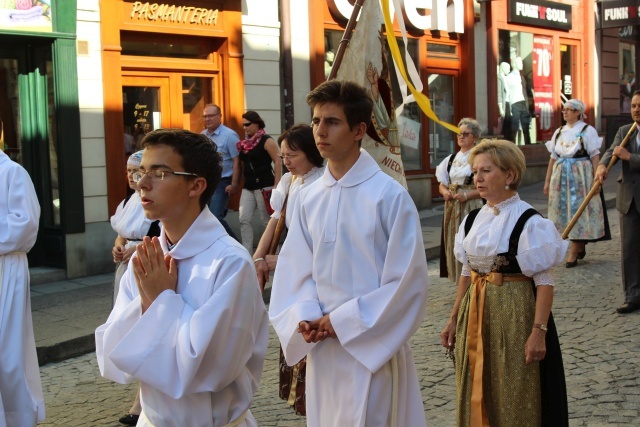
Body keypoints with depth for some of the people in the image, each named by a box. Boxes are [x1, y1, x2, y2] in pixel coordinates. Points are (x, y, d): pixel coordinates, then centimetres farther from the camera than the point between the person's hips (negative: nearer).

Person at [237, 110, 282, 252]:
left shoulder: (266, 141, -7)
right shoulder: (245, 143, 12)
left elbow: (278, 162, -12)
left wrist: (277, 186, -17)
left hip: (264, 186, -7)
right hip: (248, 187, 7)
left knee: (267, 221, 0)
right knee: (244, 219, -3)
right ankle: (247, 252, -2)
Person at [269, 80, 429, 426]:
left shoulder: (389, 195, -11)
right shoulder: (309, 198, 4)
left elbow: (409, 281, -12)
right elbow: (297, 272, 8)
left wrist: (343, 322, -12)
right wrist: (305, 319, -11)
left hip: (373, 348, -5)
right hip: (322, 349, 5)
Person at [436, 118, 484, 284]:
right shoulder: (451, 159, 13)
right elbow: (442, 184, 17)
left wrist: (466, 195, -19)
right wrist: (445, 192, -6)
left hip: (472, 207, -6)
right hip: (452, 207, 6)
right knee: (453, 243, 7)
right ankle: (458, 279, 17)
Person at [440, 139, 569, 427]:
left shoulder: (528, 222, -13)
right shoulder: (472, 220, 6)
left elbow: (544, 282, -14)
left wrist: (539, 331, -20)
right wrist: (454, 319, 13)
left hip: (514, 315, -6)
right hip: (476, 315, 6)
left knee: (514, 397, 4)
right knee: (478, 394, 13)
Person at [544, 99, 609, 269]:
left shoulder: (588, 131, -3)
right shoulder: (559, 132, 12)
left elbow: (595, 156, -7)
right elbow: (553, 158, 13)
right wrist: (547, 180, 11)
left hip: (581, 176, -5)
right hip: (561, 177, 5)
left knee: (578, 210, -5)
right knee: (565, 210, 7)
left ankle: (573, 253, -4)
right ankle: (580, 248, 21)